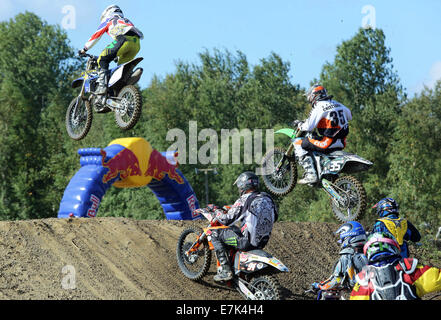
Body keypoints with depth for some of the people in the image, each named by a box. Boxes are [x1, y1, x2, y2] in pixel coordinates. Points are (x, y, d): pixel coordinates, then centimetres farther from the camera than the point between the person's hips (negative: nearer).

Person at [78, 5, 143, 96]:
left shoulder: (108, 20, 26)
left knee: (103, 60, 1)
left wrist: (84, 49, 35)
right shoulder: (127, 20, 42)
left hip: (123, 39, -6)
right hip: (137, 43, 6)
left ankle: (102, 85, -17)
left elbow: (96, 36, 26)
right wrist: (119, 57, 52)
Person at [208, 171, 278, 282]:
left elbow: (227, 220, -11)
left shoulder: (244, 200, -12)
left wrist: (217, 212, 11)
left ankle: (225, 270, -2)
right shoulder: (267, 198, 8)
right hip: (263, 242, 8)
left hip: (247, 242, -8)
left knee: (215, 234, 5)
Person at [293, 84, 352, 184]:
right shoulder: (337, 104, 13)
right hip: (342, 144, 8)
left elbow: (308, 127, -16)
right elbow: (349, 116, 28)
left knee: (298, 144, -1)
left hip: (329, 143, -8)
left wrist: (299, 124, 4)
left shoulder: (319, 107, -10)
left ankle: (310, 175, -13)